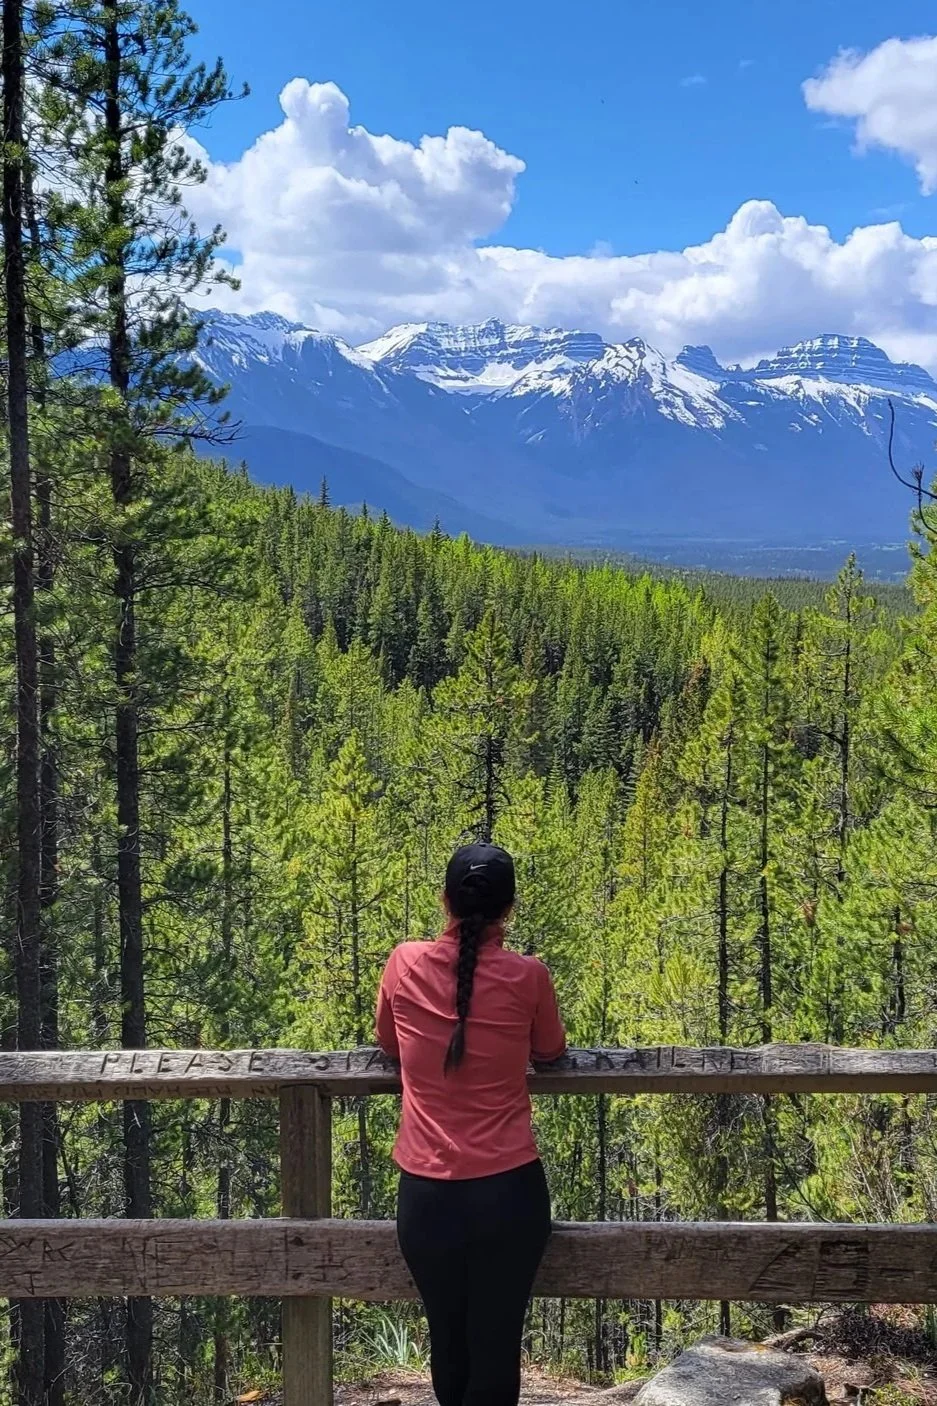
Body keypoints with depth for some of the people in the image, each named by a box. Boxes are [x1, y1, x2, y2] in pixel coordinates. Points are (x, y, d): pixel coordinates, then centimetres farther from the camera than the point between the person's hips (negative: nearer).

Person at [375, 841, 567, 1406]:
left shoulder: (405, 965, -4)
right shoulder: (527, 976, -8)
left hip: (425, 1193, 2)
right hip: (508, 1190, -2)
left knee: (448, 1344, 18)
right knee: (496, 1347, 7)